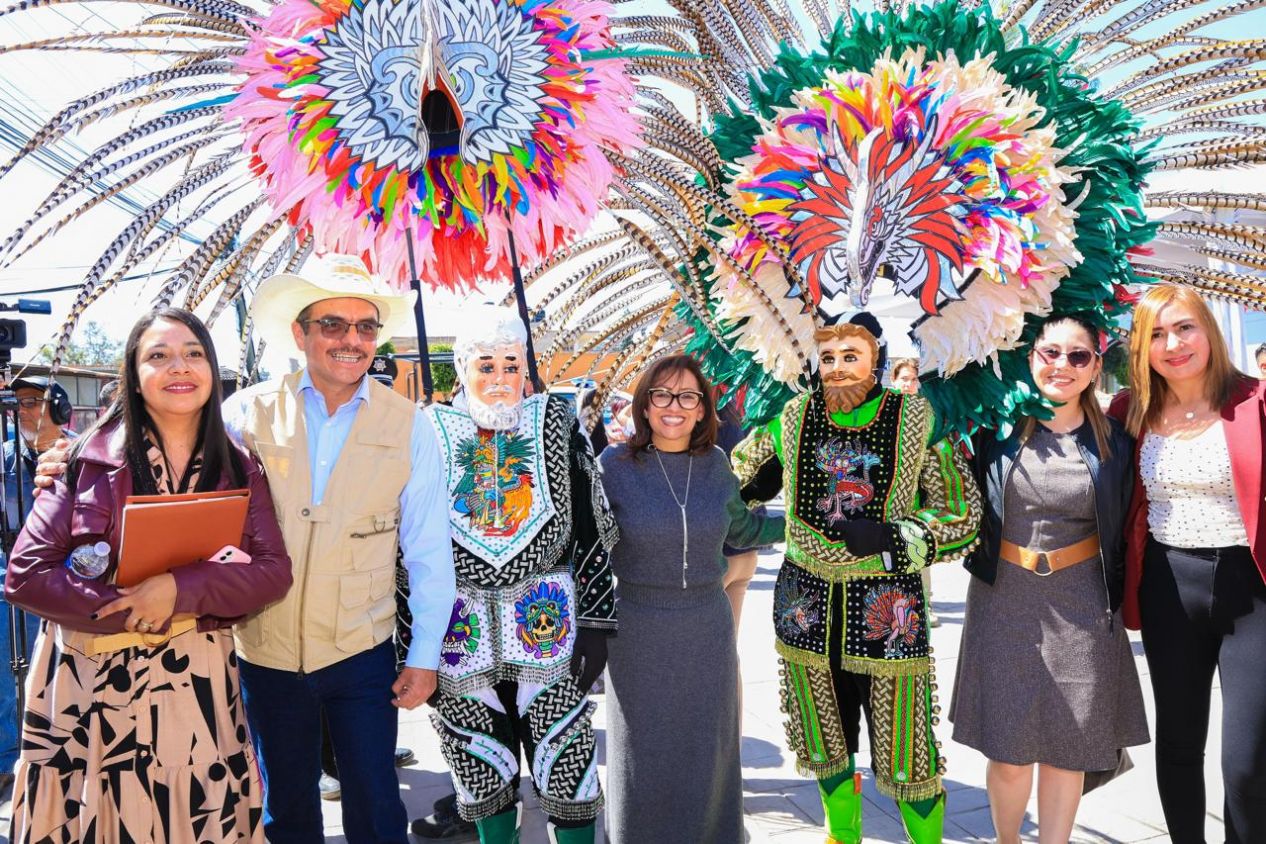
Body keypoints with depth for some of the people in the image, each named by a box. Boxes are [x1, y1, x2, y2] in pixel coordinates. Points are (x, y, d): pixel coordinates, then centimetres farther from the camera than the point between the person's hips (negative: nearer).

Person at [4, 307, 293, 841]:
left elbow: (274, 571, -6)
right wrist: (137, 612, -14)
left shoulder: (238, 470, 2)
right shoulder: (91, 458, -4)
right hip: (89, 682, -1)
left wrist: (181, 588, -21)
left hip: (196, 682, 1)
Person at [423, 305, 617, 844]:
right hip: (460, 632, 1)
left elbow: (594, 528, 1)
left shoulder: (556, 422, 1)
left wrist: (595, 624, -4)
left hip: (549, 624, -1)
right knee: (483, 770, 14)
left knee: (565, 768, 4)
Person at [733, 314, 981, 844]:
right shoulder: (794, 416, 0)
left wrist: (888, 536, -17)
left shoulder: (916, 419, -7)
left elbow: (962, 514, -6)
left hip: (887, 608, -2)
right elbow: (737, 477, 17)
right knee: (827, 742, 19)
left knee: (905, 751, 4)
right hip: (808, 604, 3)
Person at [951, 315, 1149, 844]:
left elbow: (1122, 533, 7)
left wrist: (1116, 601, 4)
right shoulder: (998, 428, 0)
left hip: (1081, 606, 1)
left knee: (1067, 746, 7)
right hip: (1005, 599, -1)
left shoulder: (1113, 442, 3)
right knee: (1008, 747, 4)